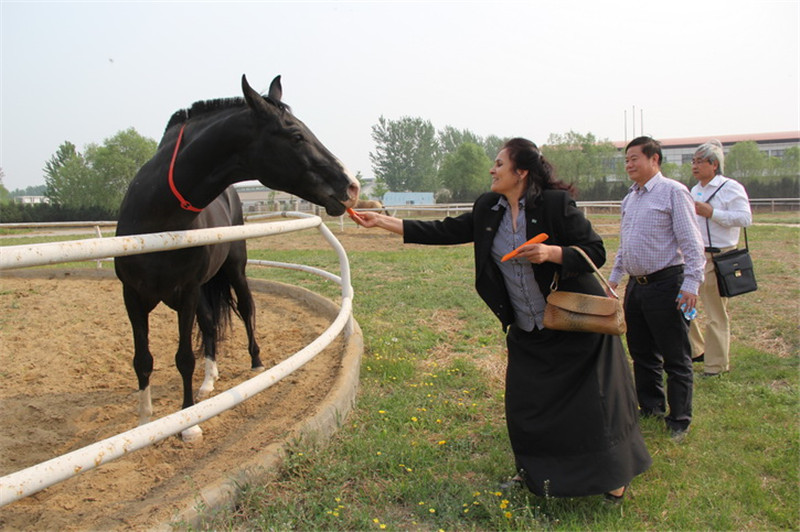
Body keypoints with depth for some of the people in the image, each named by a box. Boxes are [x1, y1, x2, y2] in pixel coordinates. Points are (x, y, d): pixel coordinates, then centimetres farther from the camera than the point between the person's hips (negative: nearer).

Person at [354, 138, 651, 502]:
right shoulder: (487, 209, 2)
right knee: (523, 404, 10)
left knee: (593, 404, 3)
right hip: (528, 332, 6)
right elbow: (445, 232, 5)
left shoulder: (554, 203, -15)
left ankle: (614, 476, 26)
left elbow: (596, 252, -13)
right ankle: (534, 473, 34)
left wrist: (550, 253, -30)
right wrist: (383, 222, 4)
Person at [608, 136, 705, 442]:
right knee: (641, 353, 16)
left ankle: (679, 421, 13)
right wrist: (614, 276, 21)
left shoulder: (673, 192, -9)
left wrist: (691, 283, -19)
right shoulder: (630, 198, 15)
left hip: (665, 284, -8)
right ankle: (650, 408, 31)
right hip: (636, 285, 8)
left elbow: (691, 242, -13)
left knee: (675, 358, 2)